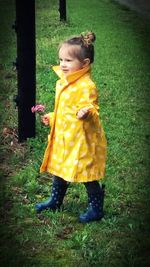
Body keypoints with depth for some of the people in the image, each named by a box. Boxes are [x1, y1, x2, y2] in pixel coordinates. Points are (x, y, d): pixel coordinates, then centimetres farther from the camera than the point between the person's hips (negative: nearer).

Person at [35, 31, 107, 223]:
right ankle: (55, 201, 41)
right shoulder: (63, 82, 8)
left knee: (87, 174, 1)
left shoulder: (86, 86, -21)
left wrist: (86, 112, -47)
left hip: (82, 140, -9)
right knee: (59, 170, 21)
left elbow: (91, 108, -27)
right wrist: (51, 118, 28)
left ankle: (96, 209, 17)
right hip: (63, 138, 9)